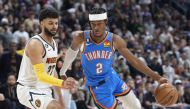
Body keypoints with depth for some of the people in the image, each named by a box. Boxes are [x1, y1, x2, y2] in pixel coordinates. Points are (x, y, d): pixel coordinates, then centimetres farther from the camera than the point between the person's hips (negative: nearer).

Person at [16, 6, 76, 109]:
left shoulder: (54, 43, 9)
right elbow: (41, 75, -26)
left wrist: (60, 95, 15)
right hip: (28, 89, -9)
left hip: (44, 90, 9)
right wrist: (62, 83, -38)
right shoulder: (35, 44, -20)